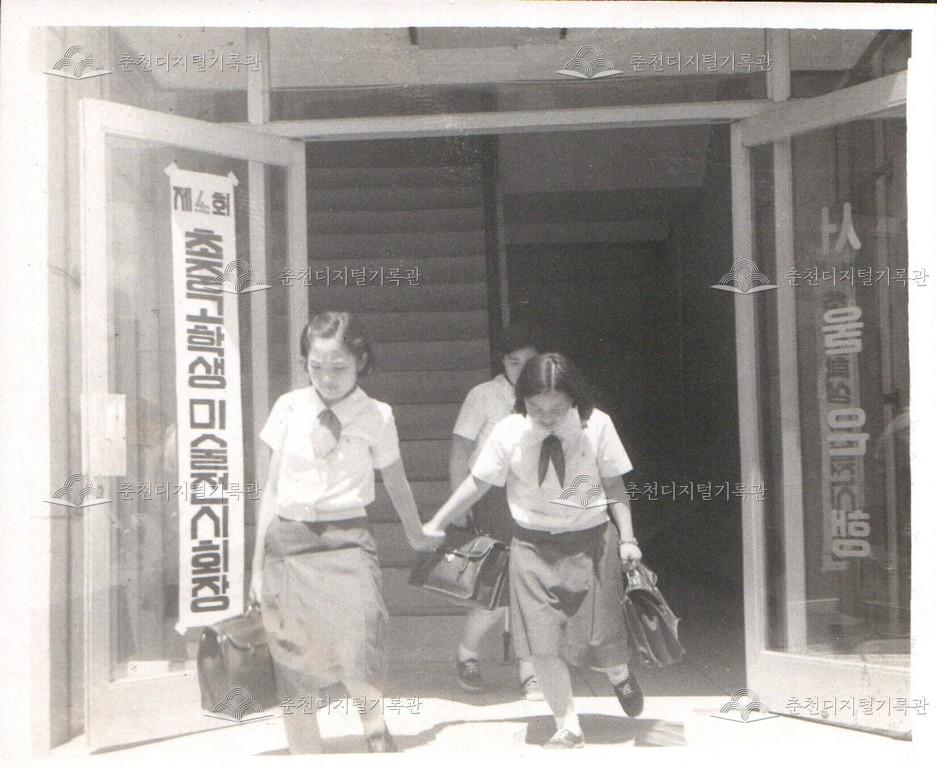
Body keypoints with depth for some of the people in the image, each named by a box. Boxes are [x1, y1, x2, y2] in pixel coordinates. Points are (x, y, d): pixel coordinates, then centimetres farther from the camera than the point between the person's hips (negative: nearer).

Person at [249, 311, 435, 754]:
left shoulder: (376, 416, 0)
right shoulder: (289, 408, 3)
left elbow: (395, 482, 15)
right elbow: (272, 489, 7)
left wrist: (417, 536, 28)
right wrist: (258, 563, 6)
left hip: (346, 540, -1)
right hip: (288, 542, 2)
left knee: (360, 667, -13)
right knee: (294, 672, 5)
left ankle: (377, 738, 12)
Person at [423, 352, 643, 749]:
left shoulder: (596, 425, -10)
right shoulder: (509, 432, -10)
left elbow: (614, 486, 0)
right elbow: (477, 481, 1)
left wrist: (627, 538, -5)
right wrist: (435, 524, 5)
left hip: (591, 541, 0)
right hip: (534, 544, 0)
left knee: (602, 633, 5)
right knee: (542, 643, -5)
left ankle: (619, 675, 43)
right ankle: (567, 727, 13)